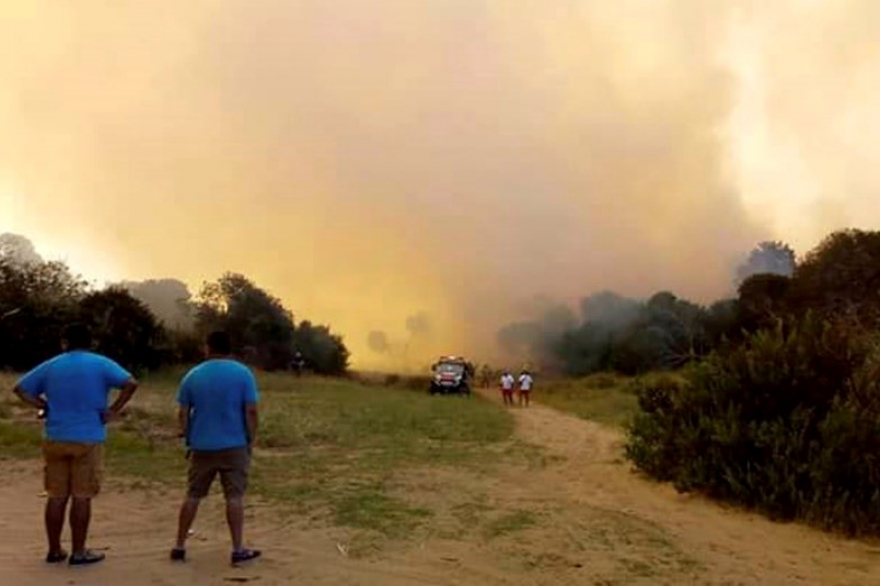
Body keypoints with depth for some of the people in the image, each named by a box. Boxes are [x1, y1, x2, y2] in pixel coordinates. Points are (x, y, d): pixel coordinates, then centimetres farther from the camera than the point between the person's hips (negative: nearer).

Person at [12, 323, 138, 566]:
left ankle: (54, 550, 19)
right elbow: (130, 383, -16)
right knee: (82, 497, 3)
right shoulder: (101, 364, -4)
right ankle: (79, 552, 8)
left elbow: (20, 388, 11)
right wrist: (114, 410, -10)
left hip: (55, 439, 3)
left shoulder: (51, 366, 6)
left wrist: (43, 405, 8)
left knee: (56, 496, 11)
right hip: (88, 440, -3)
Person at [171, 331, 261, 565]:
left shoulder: (193, 375, 3)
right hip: (234, 445, -2)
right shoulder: (243, 373, -5)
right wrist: (251, 441, 0)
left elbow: (183, 413, 5)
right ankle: (238, 550, 4)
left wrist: (189, 440, 15)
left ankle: (179, 547, 18)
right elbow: (251, 411, -9)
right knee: (235, 497, 2)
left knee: (193, 496, 12)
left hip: (202, 446, 3)